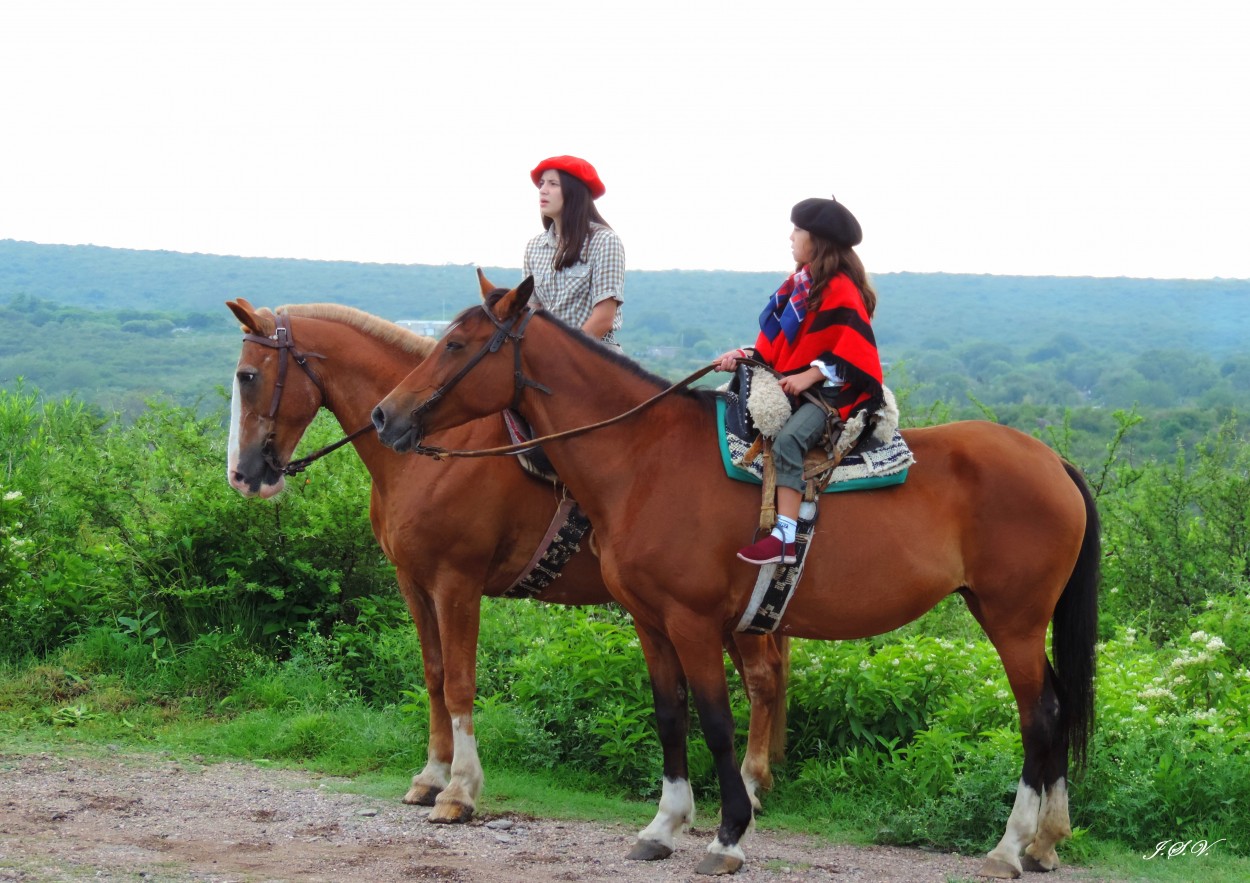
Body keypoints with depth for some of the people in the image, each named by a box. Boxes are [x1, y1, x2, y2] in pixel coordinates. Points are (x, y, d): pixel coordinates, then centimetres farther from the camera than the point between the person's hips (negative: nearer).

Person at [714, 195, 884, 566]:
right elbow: (779, 341, 19)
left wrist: (809, 376, -24)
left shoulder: (841, 291, -12)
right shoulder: (801, 281, 15)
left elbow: (852, 351, -19)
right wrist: (746, 355, 4)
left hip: (832, 392, -11)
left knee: (788, 438, -32)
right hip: (792, 386, 11)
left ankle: (786, 536, -38)